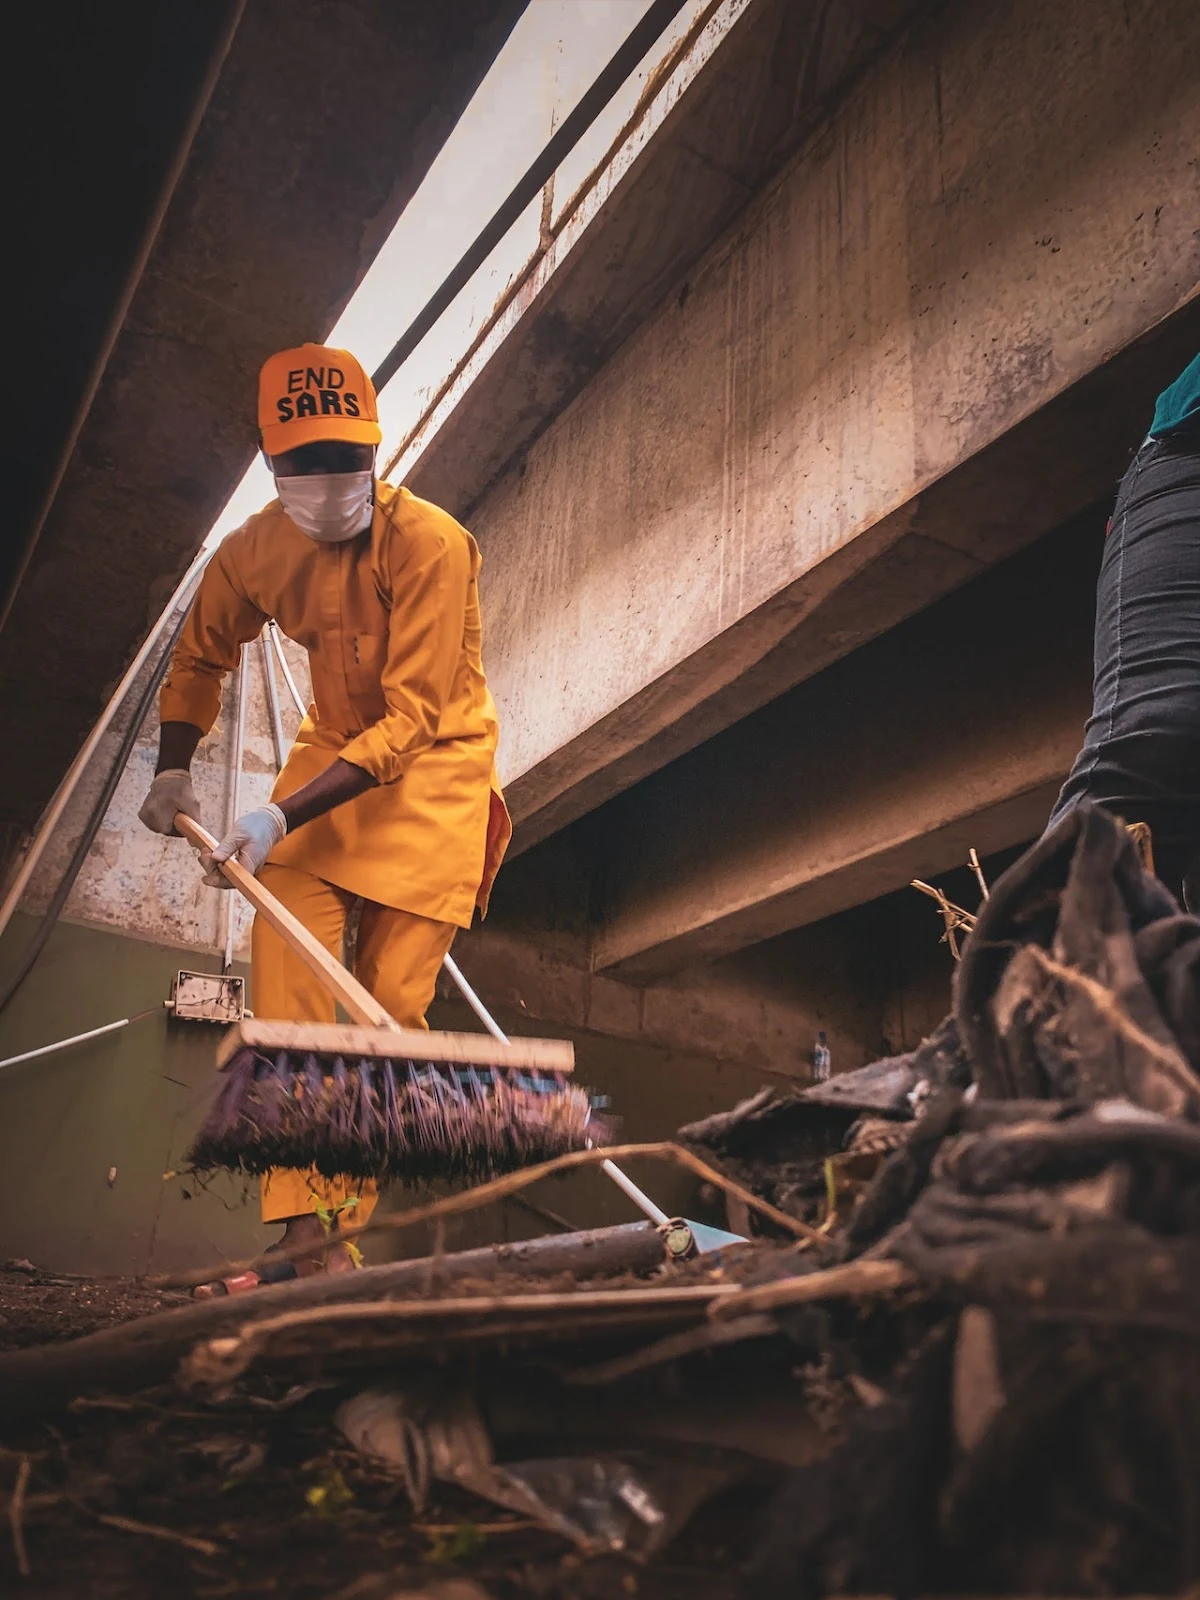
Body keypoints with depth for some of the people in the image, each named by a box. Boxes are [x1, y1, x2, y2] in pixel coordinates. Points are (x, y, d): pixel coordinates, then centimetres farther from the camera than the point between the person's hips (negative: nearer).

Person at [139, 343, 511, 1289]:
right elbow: (201, 658, 14)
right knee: (284, 971, -12)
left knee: (393, 1001, -6)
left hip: (435, 761, -4)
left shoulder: (429, 543, -23)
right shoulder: (253, 552, -6)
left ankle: (347, 1222, 10)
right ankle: (301, 1230, -7)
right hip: (334, 749, 4)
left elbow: (410, 721, -26)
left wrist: (282, 818, -32)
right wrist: (176, 770, 0)